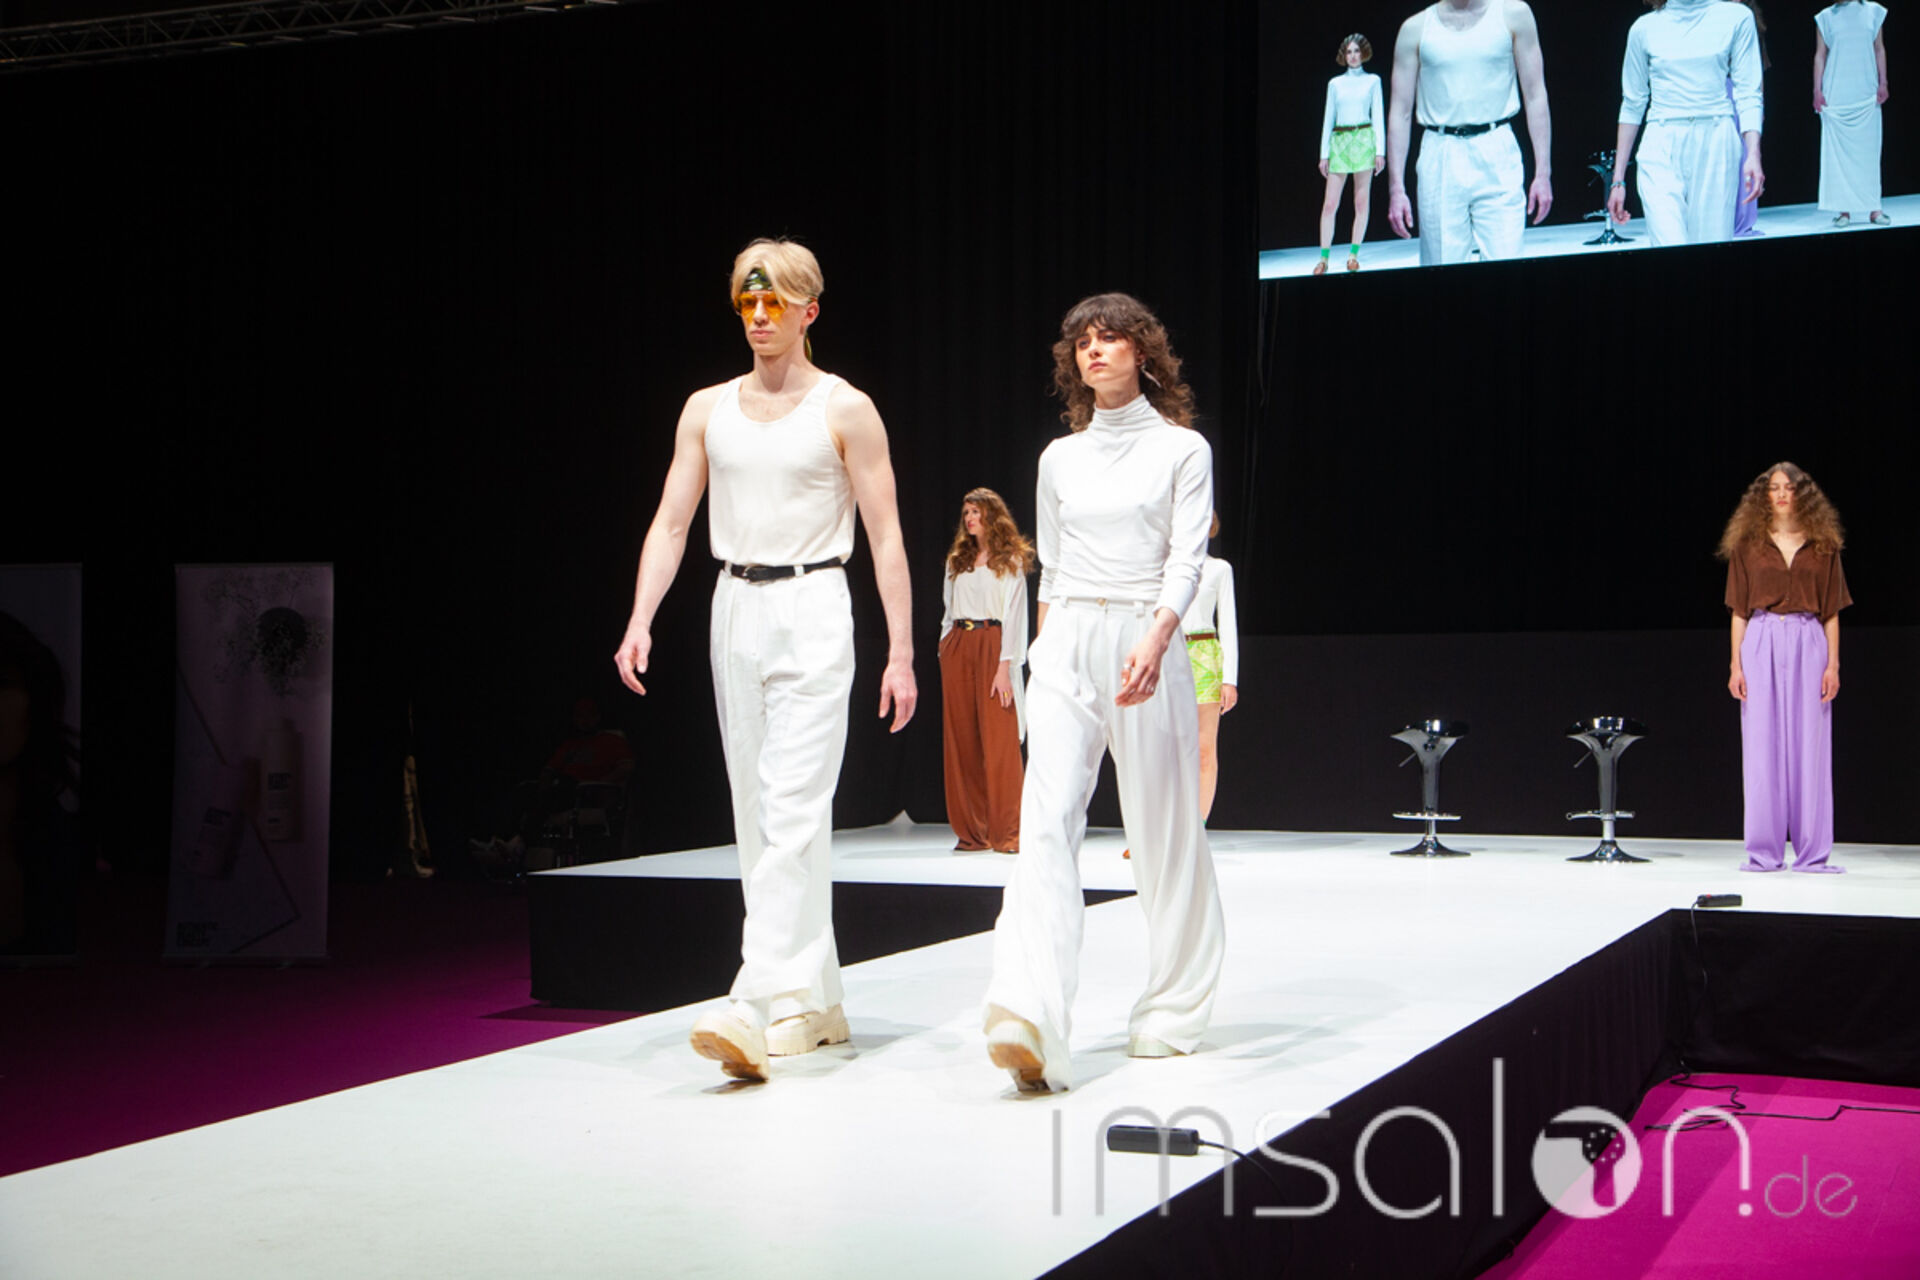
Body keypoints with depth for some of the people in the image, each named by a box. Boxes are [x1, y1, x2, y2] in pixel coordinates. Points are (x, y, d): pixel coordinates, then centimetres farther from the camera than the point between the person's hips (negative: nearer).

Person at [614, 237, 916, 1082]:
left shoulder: (845, 411, 0)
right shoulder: (707, 409, 12)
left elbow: (885, 536, -2)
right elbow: (672, 522, 9)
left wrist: (901, 651, -8)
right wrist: (640, 620, -5)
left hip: (811, 609, -5)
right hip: (735, 609, 6)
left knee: (793, 814, -14)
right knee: (757, 817, 7)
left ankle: (764, 1007, -20)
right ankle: (816, 1004, 17)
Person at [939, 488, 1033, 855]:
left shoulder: (1011, 561, 4)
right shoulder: (957, 561, 19)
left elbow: (1014, 615, -4)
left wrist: (1005, 666, -12)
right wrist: (945, 651, 9)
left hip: (993, 646, -5)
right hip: (957, 649, 5)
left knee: (999, 741, -10)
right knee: (961, 740, 3)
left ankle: (1006, 833, -8)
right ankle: (971, 830, 7)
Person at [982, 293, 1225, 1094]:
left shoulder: (1183, 449, 3)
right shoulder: (1060, 458, 14)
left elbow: (1187, 557, -8)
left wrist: (1155, 638, -24)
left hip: (1146, 644, -2)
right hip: (1067, 645, 3)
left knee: (1163, 827, 3)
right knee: (1047, 817, -14)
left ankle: (1171, 1013, 19)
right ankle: (1030, 1021, -26)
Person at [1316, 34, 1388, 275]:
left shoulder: (1372, 81, 9)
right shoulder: (1335, 83, 11)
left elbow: (1378, 115, 5)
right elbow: (1328, 118, 11)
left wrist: (1380, 150, -3)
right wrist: (1324, 153, 5)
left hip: (1364, 139, -1)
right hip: (1339, 141, 1)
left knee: (1362, 202, 0)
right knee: (1330, 203, -5)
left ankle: (1353, 254, 6)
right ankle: (1324, 257, -3)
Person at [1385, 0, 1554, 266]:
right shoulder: (1415, 28, 7)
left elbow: (1535, 96, 6)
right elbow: (1401, 112, 8)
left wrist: (1543, 172, -1)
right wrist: (1396, 188, 1)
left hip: (1497, 156, 0)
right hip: (1440, 158, 1)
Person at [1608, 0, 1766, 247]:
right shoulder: (1645, 28, 9)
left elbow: (1748, 94, 4)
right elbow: (1632, 105, 15)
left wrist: (1753, 155, -11)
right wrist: (1618, 180, 13)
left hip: (1716, 145, 0)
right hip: (1661, 149, 0)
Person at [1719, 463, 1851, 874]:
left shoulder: (1823, 546, 10)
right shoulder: (1748, 546, 9)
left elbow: (1832, 612, 9)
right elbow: (1739, 611, 8)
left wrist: (1833, 664, 0)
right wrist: (1736, 665, 0)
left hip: (1808, 643, 0)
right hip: (1761, 644, 0)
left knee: (1810, 745, -1)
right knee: (1762, 747, -2)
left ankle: (1812, 853, 3)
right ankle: (1764, 852, 3)